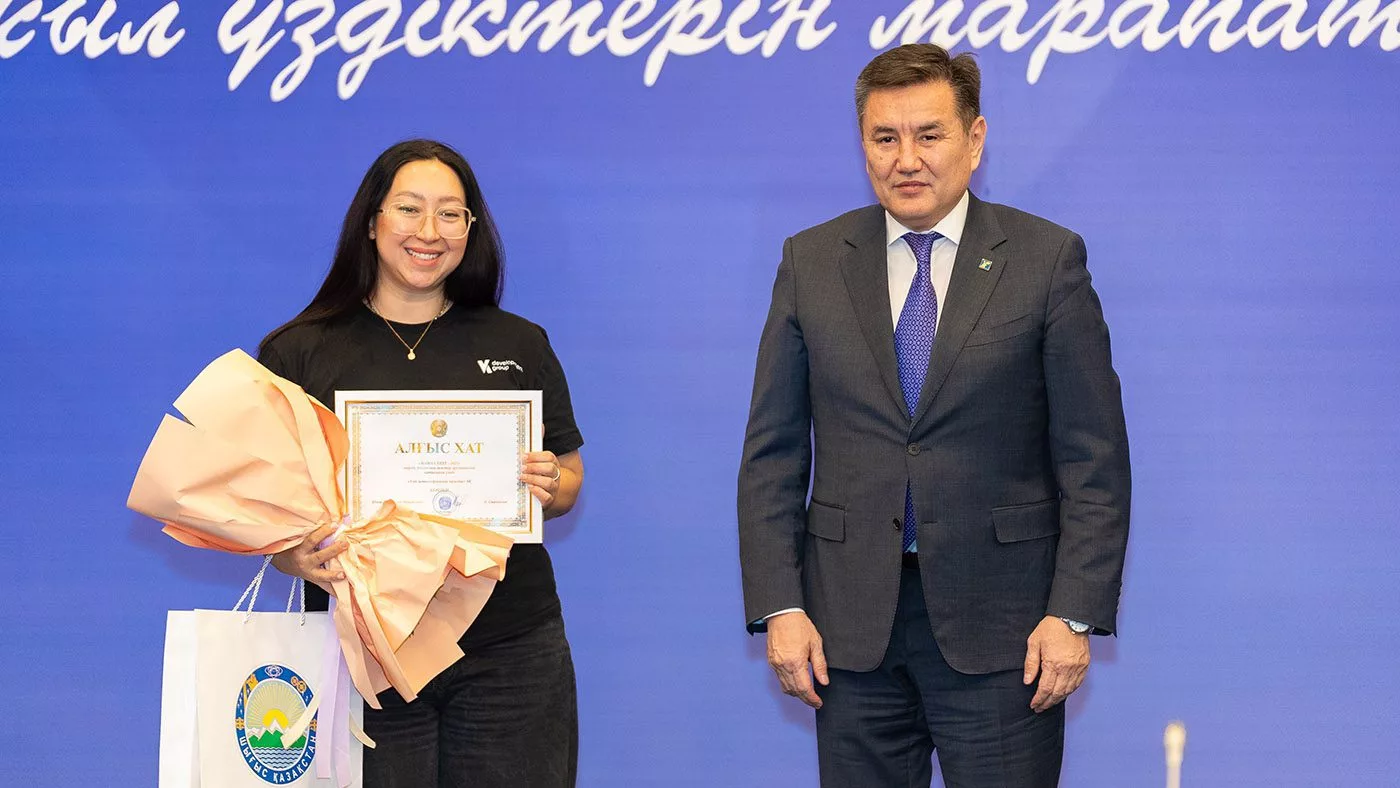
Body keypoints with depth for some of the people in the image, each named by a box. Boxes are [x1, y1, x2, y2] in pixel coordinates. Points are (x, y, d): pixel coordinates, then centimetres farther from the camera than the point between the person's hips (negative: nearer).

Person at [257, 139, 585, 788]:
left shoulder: (519, 344, 11)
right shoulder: (298, 353, 5)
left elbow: (569, 477, 15)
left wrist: (549, 487, -8)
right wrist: (297, 556, -17)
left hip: (509, 653, 2)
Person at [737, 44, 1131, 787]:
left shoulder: (1047, 260, 0)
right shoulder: (811, 262, 6)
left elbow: (1094, 460, -2)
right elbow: (772, 454, 6)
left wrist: (1075, 614, -9)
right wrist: (779, 607, -2)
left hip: (999, 622, -2)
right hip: (849, 626, 2)